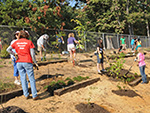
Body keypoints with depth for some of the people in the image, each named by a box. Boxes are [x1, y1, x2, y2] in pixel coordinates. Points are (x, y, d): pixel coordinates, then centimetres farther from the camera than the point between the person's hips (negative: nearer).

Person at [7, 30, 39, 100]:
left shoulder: (16, 42, 6)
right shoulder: (29, 42, -2)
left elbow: (8, 49, -3)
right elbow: (32, 54, -6)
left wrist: (14, 54, 7)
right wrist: (35, 63, 0)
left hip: (19, 62, 3)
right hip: (27, 62, -3)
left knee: (23, 78, 11)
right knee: (31, 79, 3)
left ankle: (26, 95, 14)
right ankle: (34, 95, 4)